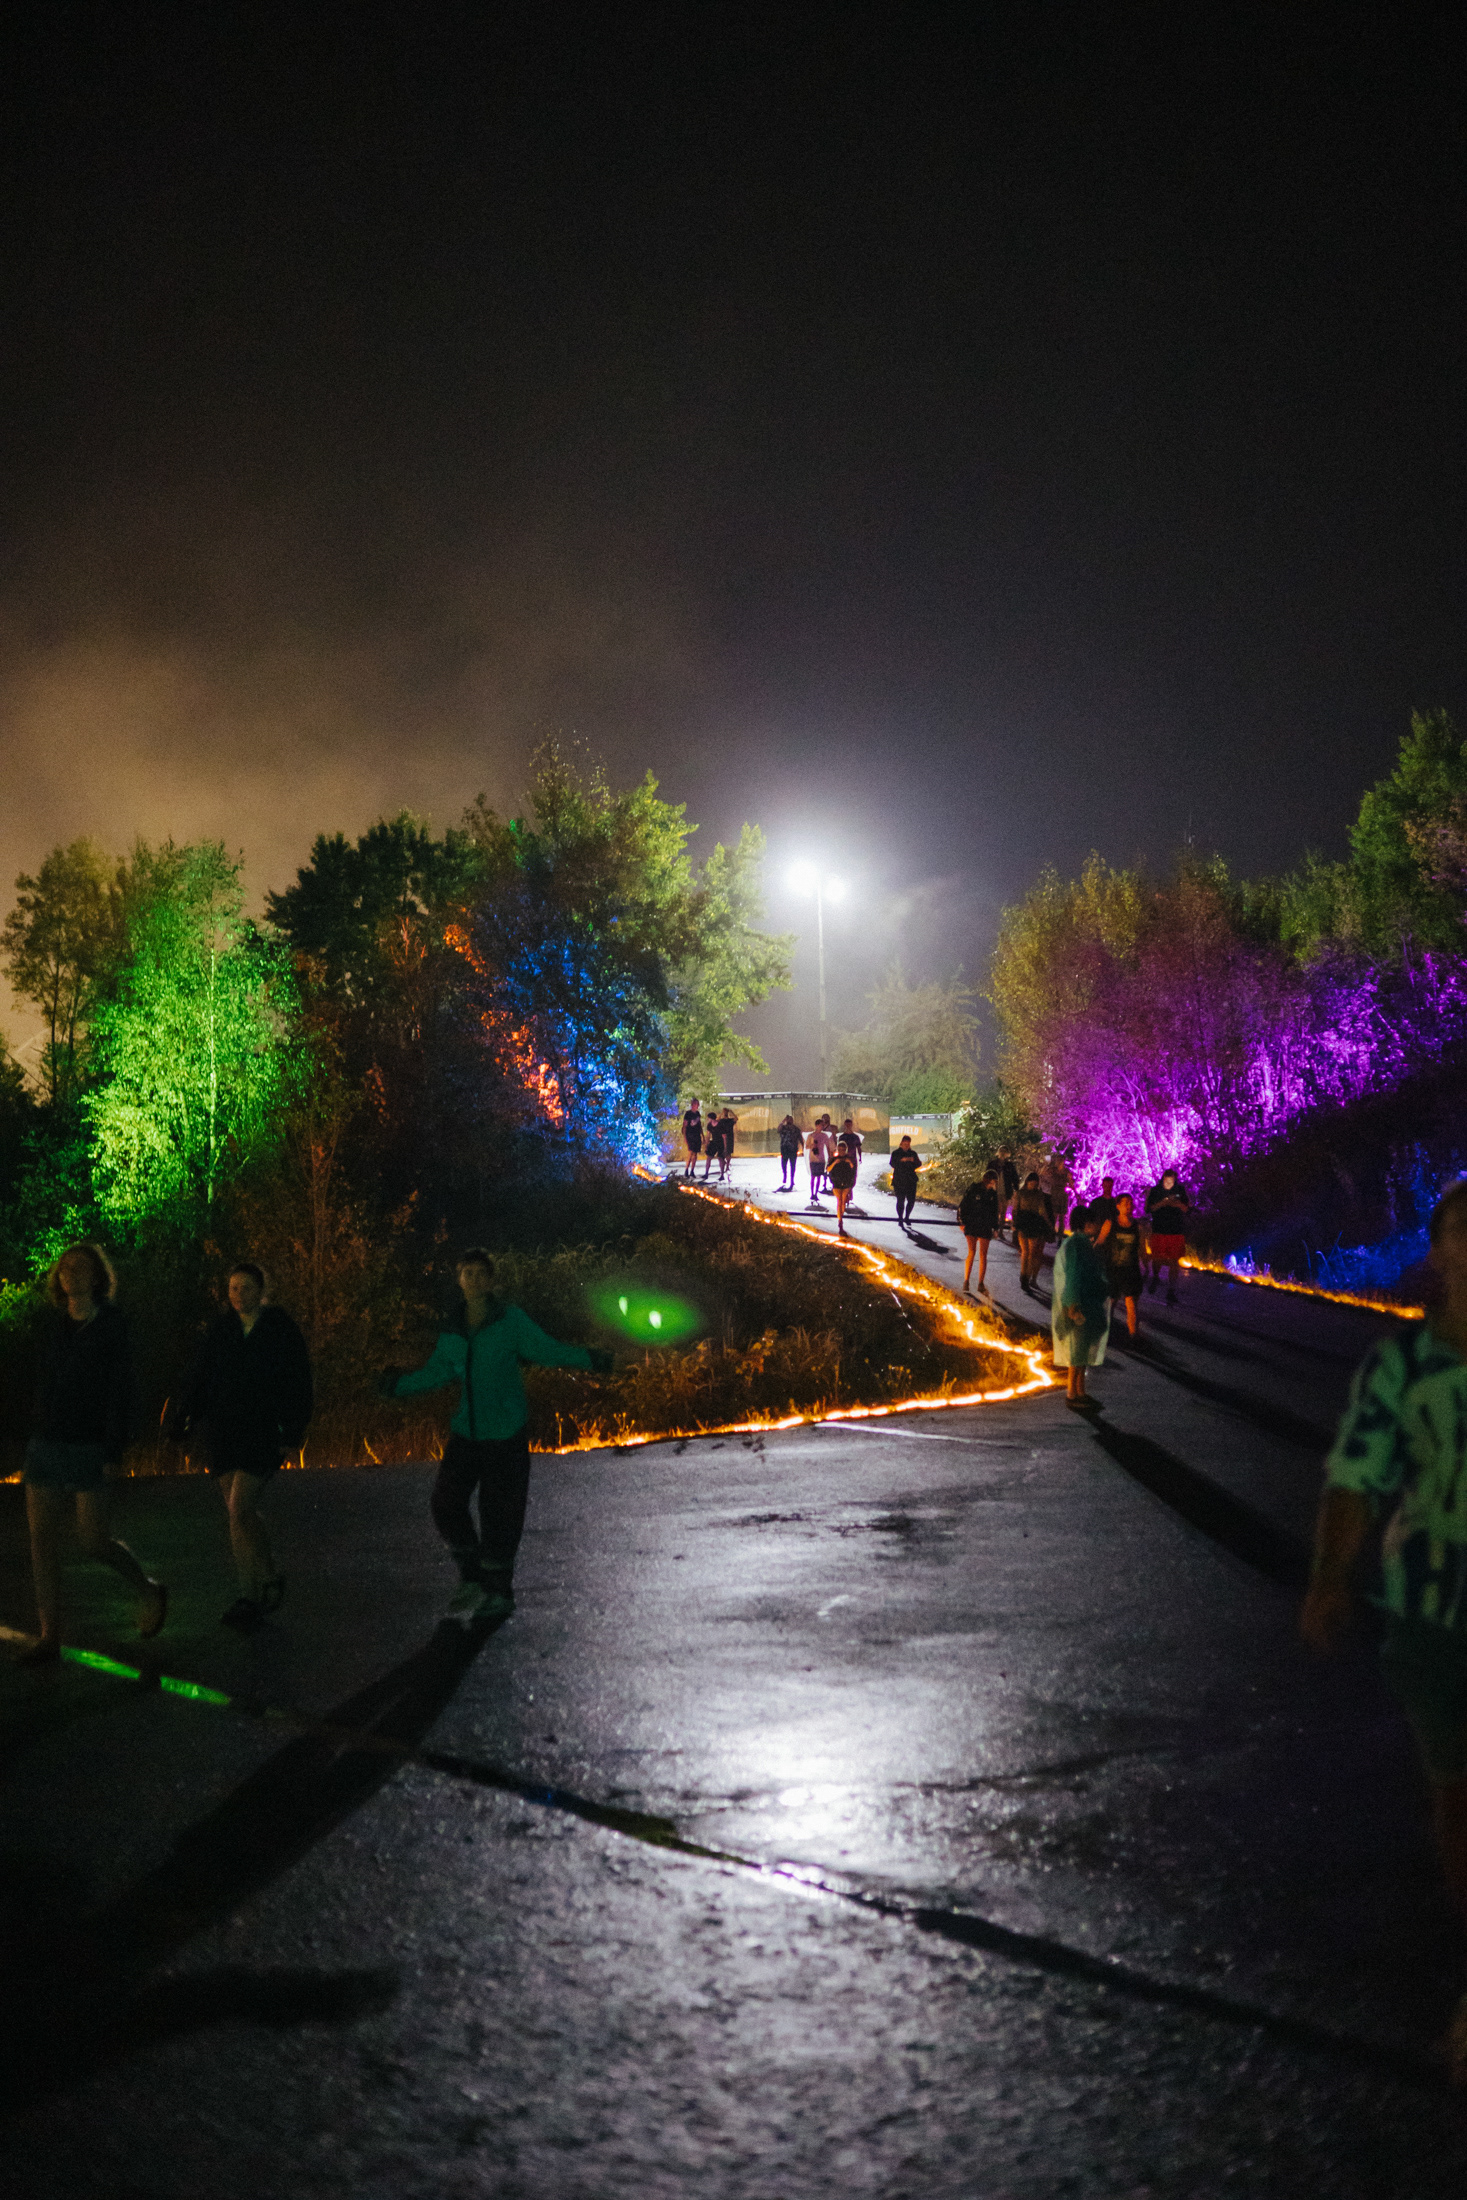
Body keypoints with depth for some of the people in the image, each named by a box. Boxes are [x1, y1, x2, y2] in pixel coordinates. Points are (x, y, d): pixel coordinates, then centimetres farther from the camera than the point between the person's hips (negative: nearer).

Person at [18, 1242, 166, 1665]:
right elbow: (45, 1385, 16)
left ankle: (148, 1591, 21)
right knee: (42, 1537, 0)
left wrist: (113, 1452, -15)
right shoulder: (55, 1324, 10)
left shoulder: (111, 1326, -6)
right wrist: (35, 1442, 13)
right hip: (47, 1444, 5)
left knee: (96, 1542, -5)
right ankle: (49, 1637, 4)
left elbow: (120, 1392, -9)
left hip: (89, 1447, -5)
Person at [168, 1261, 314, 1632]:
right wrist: (180, 1420, -1)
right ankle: (251, 1594, 15)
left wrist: (292, 1434, -10)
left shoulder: (281, 1330, -3)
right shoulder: (222, 1330, 7)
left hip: (262, 1435, -4)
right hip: (222, 1433, 4)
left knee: (241, 1508, -15)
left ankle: (268, 1579, 1)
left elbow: (298, 1386, -3)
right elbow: (197, 1378, 6)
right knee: (238, 1514, 7)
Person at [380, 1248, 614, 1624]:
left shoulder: (511, 1321, -7)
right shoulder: (451, 1329, 6)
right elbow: (437, 1371, 17)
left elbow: (545, 1350, -7)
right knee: (445, 1503, 1)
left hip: (507, 1436, -5)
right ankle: (471, 1578, 21)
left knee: (499, 1514, -2)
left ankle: (498, 1592, 15)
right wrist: (399, 1385, 12)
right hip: (467, 1432, 5)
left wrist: (588, 1358, -19)